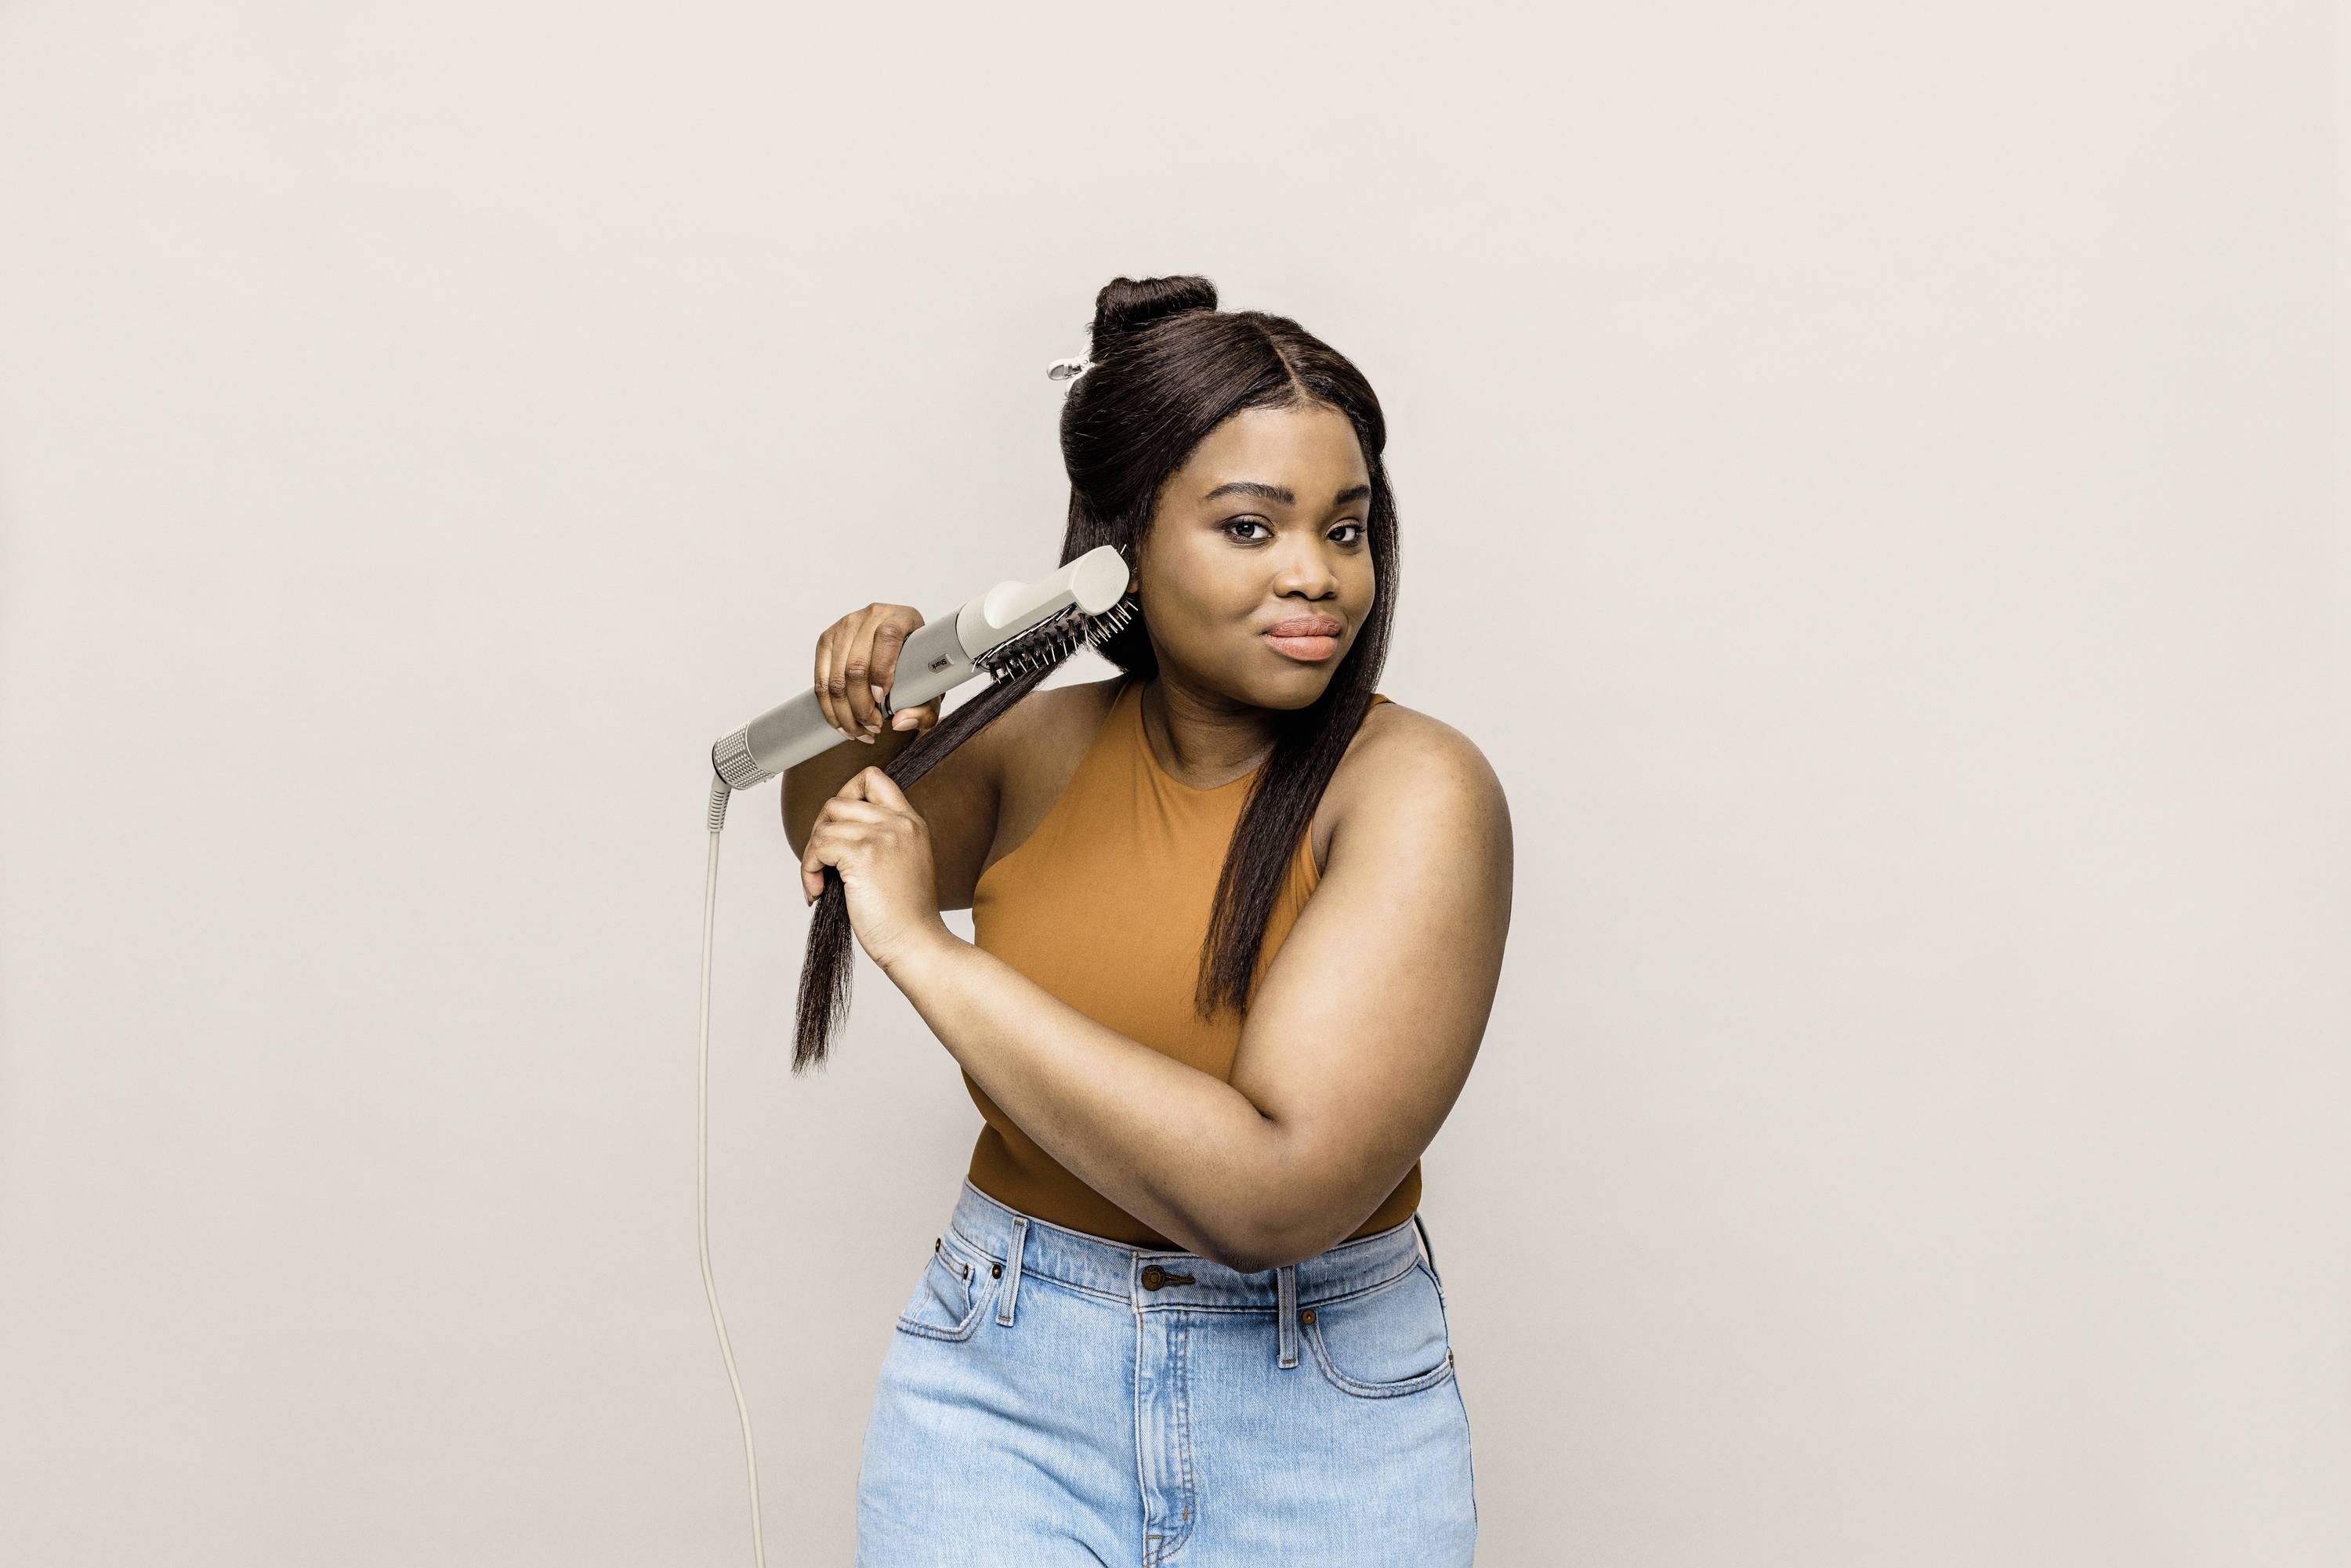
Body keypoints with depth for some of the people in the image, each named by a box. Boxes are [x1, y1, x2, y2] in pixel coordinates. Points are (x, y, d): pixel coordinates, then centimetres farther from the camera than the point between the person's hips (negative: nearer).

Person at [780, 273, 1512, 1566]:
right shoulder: (1045, 747, -4)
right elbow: (836, 848, 19)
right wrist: (861, 715, -5)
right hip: (1001, 1385, 3)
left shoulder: (1415, 790, -18)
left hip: (1324, 1426, -2)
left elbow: (1277, 1191, -28)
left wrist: (921, 946, -24)